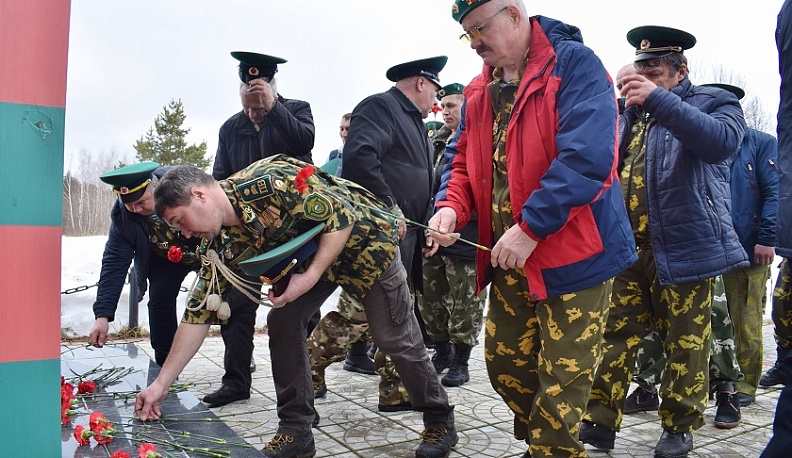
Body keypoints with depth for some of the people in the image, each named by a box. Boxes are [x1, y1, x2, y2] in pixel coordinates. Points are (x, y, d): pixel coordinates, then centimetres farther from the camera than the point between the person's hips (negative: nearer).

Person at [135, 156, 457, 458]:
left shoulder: (268, 182, -32)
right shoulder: (220, 245, -9)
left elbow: (343, 214, -28)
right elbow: (199, 312, -6)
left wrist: (311, 277, -32)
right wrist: (161, 384, -7)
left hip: (364, 239, -6)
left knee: (395, 338, -1)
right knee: (282, 323, -8)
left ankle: (440, 422, 20)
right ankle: (295, 431, 6)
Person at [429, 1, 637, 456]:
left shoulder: (574, 64, -12)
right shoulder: (481, 90, 10)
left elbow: (586, 157, -24)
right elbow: (467, 162, 15)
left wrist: (529, 228, -24)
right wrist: (452, 207, -5)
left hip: (573, 253, -7)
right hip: (507, 261, 8)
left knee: (562, 377, 2)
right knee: (505, 364, 16)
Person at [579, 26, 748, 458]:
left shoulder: (712, 102, 1)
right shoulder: (630, 113, 16)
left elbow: (721, 142, -22)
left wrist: (659, 99, -27)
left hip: (683, 249, -4)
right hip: (627, 249, 5)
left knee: (685, 345, 6)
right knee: (615, 336, 4)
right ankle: (600, 421, 12)